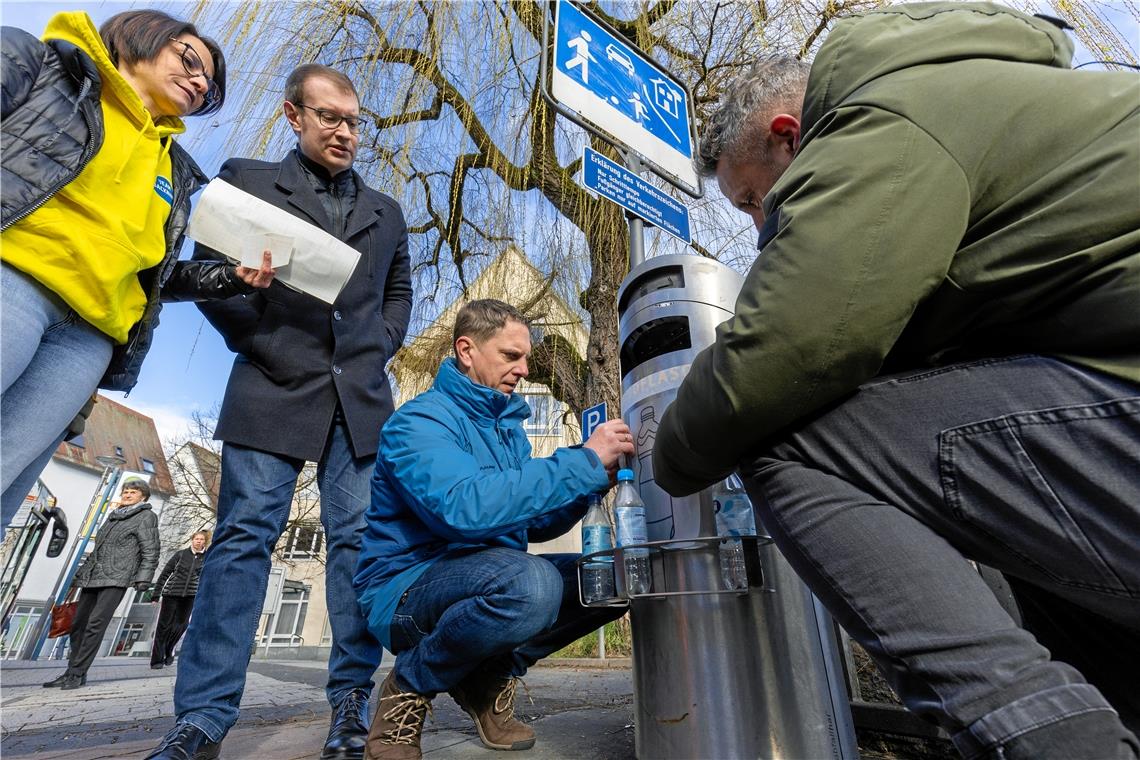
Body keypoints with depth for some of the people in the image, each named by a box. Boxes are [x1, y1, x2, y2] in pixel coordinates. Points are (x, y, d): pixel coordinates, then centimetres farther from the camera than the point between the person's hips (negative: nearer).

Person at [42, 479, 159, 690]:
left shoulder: (146, 516, 1)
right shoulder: (113, 515, 21)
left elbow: (150, 551, -7)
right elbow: (98, 546, 28)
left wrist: (143, 577, -16)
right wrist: (83, 571, 20)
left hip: (116, 578, -7)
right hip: (92, 576, 7)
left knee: (95, 624, -13)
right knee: (78, 623, 9)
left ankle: (77, 674, -7)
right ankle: (72, 671, 19)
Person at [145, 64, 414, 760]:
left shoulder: (386, 211, 21)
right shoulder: (247, 180, 13)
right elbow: (207, 271, 7)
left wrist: (380, 349, 5)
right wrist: (258, 338, -9)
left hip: (361, 397, 2)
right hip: (275, 386, -2)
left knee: (358, 541, 0)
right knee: (244, 538, -3)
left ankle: (353, 702, 11)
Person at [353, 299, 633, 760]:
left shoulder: (509, 425, 9)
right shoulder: (419, 421, -16)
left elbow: (533, 524, 10)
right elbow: (463, 508, -35)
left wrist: (593, 481, -9)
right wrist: (583, 463, -30)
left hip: (483, 579, 8)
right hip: (405, 588, -7)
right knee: (530, 582, -37)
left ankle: (490, 675, 6)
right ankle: (410, 687, -7)